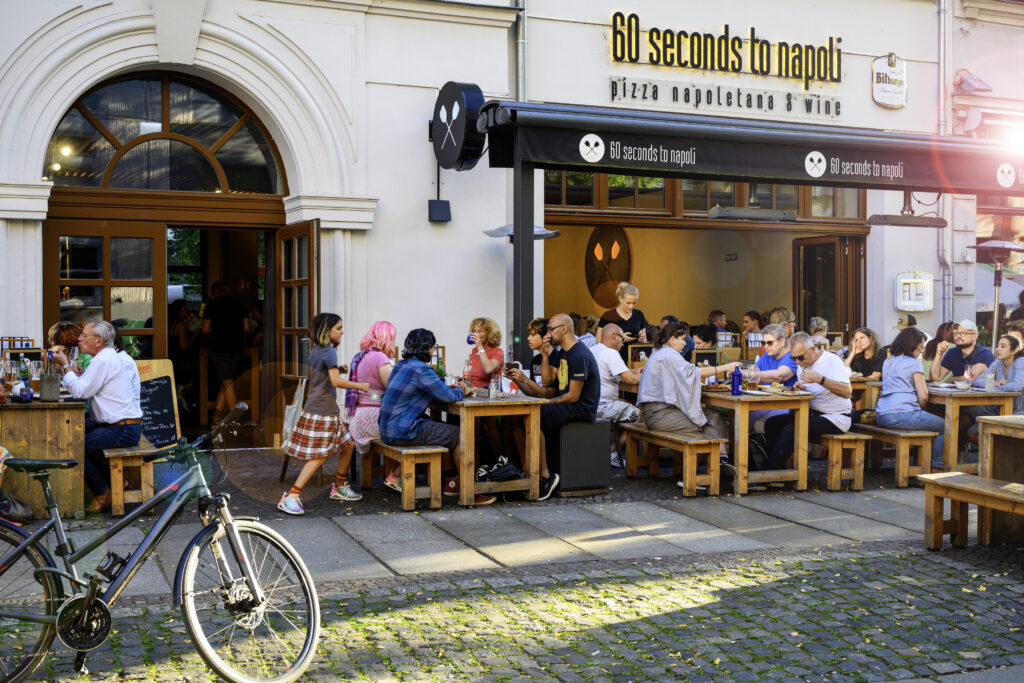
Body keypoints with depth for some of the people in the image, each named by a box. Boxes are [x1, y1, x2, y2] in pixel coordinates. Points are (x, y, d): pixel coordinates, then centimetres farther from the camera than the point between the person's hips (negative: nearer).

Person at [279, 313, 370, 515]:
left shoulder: (316, 350, 14)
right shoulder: (329, 351, -15)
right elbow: (335, 381, -23)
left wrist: (338, 370, 12)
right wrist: (360, 385, -13)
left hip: (327, 409, 10)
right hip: (321, 411, -10)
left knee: (347, 445, 17)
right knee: (319, 456, -9)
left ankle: (340, 487, 29)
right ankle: (291, 497, -10)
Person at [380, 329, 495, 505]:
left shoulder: (402, 364, 14)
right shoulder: (421, 369, -18)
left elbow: (435, 390, 26)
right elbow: (448, 396, -16)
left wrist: (454, 388, 13)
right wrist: (460, 391, 6)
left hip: (389, 428, 10)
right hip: (404, 432, -10)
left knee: (447, 432, 26)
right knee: (460, 435, -2)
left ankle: (451, 483, 27)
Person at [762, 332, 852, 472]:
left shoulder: (832, 360, -13)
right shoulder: (802, 364, 9)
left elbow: (847, 392, -26)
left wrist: (820, 379, -33)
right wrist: (800, 389, -3)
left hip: (835, 418, -8)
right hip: (812, 413, 8)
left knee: (791, 430, -27)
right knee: (771, 423, -7)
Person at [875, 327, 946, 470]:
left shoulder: (887, 361, 20)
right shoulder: (914, 363, -2)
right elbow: (923, 396, -7)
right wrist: (921, 409, 10)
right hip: (903, 415, -9)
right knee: (944, 427, 6)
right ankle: (936, 468, 2)